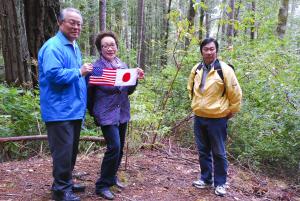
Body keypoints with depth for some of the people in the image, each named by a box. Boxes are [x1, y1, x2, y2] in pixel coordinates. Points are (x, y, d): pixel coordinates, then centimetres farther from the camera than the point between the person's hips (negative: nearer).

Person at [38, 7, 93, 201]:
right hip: (60, 111, -10)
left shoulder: (75, 47, 17)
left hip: (74, 109, 10)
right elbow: (53, 74, -27)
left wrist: (86, 73, 9)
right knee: (63, 151, -2)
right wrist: (79, 72, -18)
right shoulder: (53, 47, -14)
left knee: (72, 150, 18)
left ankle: (66, 182, 33)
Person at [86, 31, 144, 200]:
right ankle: (102, 185, 3)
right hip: (107, 115, -6)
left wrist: (136, 79, -4)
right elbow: (89, 93, -3)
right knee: (114, 147, -14)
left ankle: (112, 177, 36)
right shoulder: (96, 68, -11)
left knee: (120, 148, 14)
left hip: (123, 113, 6)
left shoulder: (124, 66, 7)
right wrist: (94, 113, 3)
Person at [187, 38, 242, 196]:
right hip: (199, 117, 5)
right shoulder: (196, 69, 4)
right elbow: (191, 89, 21)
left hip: (217, 119, -5)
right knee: (203, 151, 15)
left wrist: (231, 111, 0)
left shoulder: (224, 69, -13)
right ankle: (205, 179, 32)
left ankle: (220, 183, 22)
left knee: (219, 153, 6)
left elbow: (235, 93, -7)